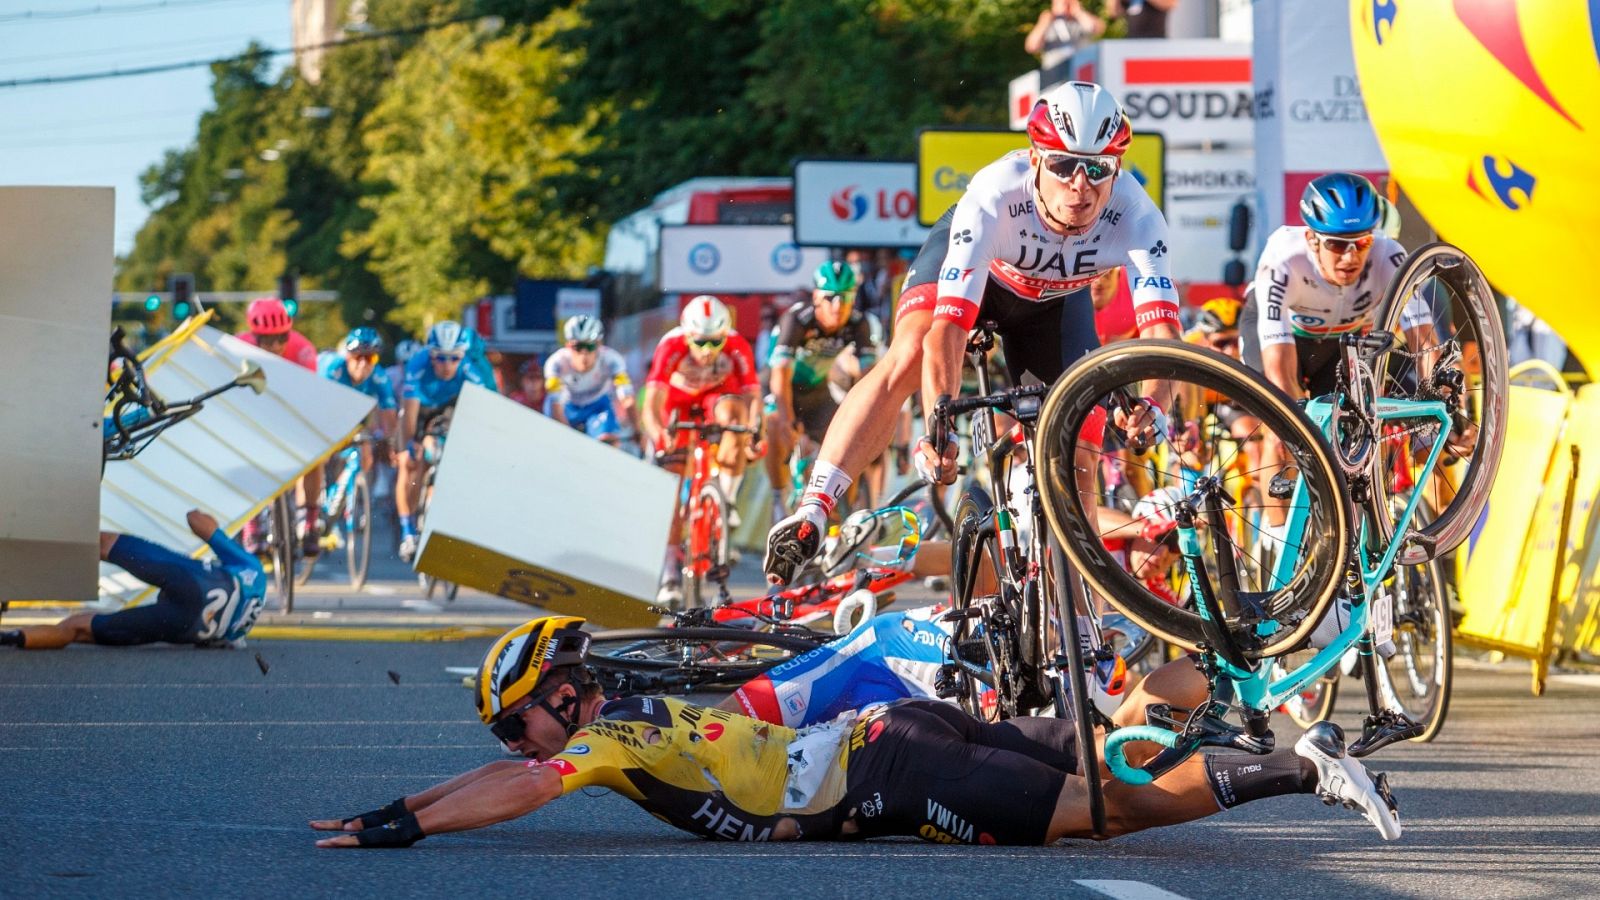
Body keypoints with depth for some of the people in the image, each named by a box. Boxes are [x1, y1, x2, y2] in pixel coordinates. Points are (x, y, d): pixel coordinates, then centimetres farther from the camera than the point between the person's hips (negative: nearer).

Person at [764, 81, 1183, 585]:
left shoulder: (1135, 216, -36)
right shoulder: (995, 196, -42)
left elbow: (1161, 323, -45)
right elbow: (949, 323, -49)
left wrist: (1152, 405, -65)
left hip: (1053, 298, 3)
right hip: (972, 262, -3)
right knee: (909, 358, -30)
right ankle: (809, 516, -33)